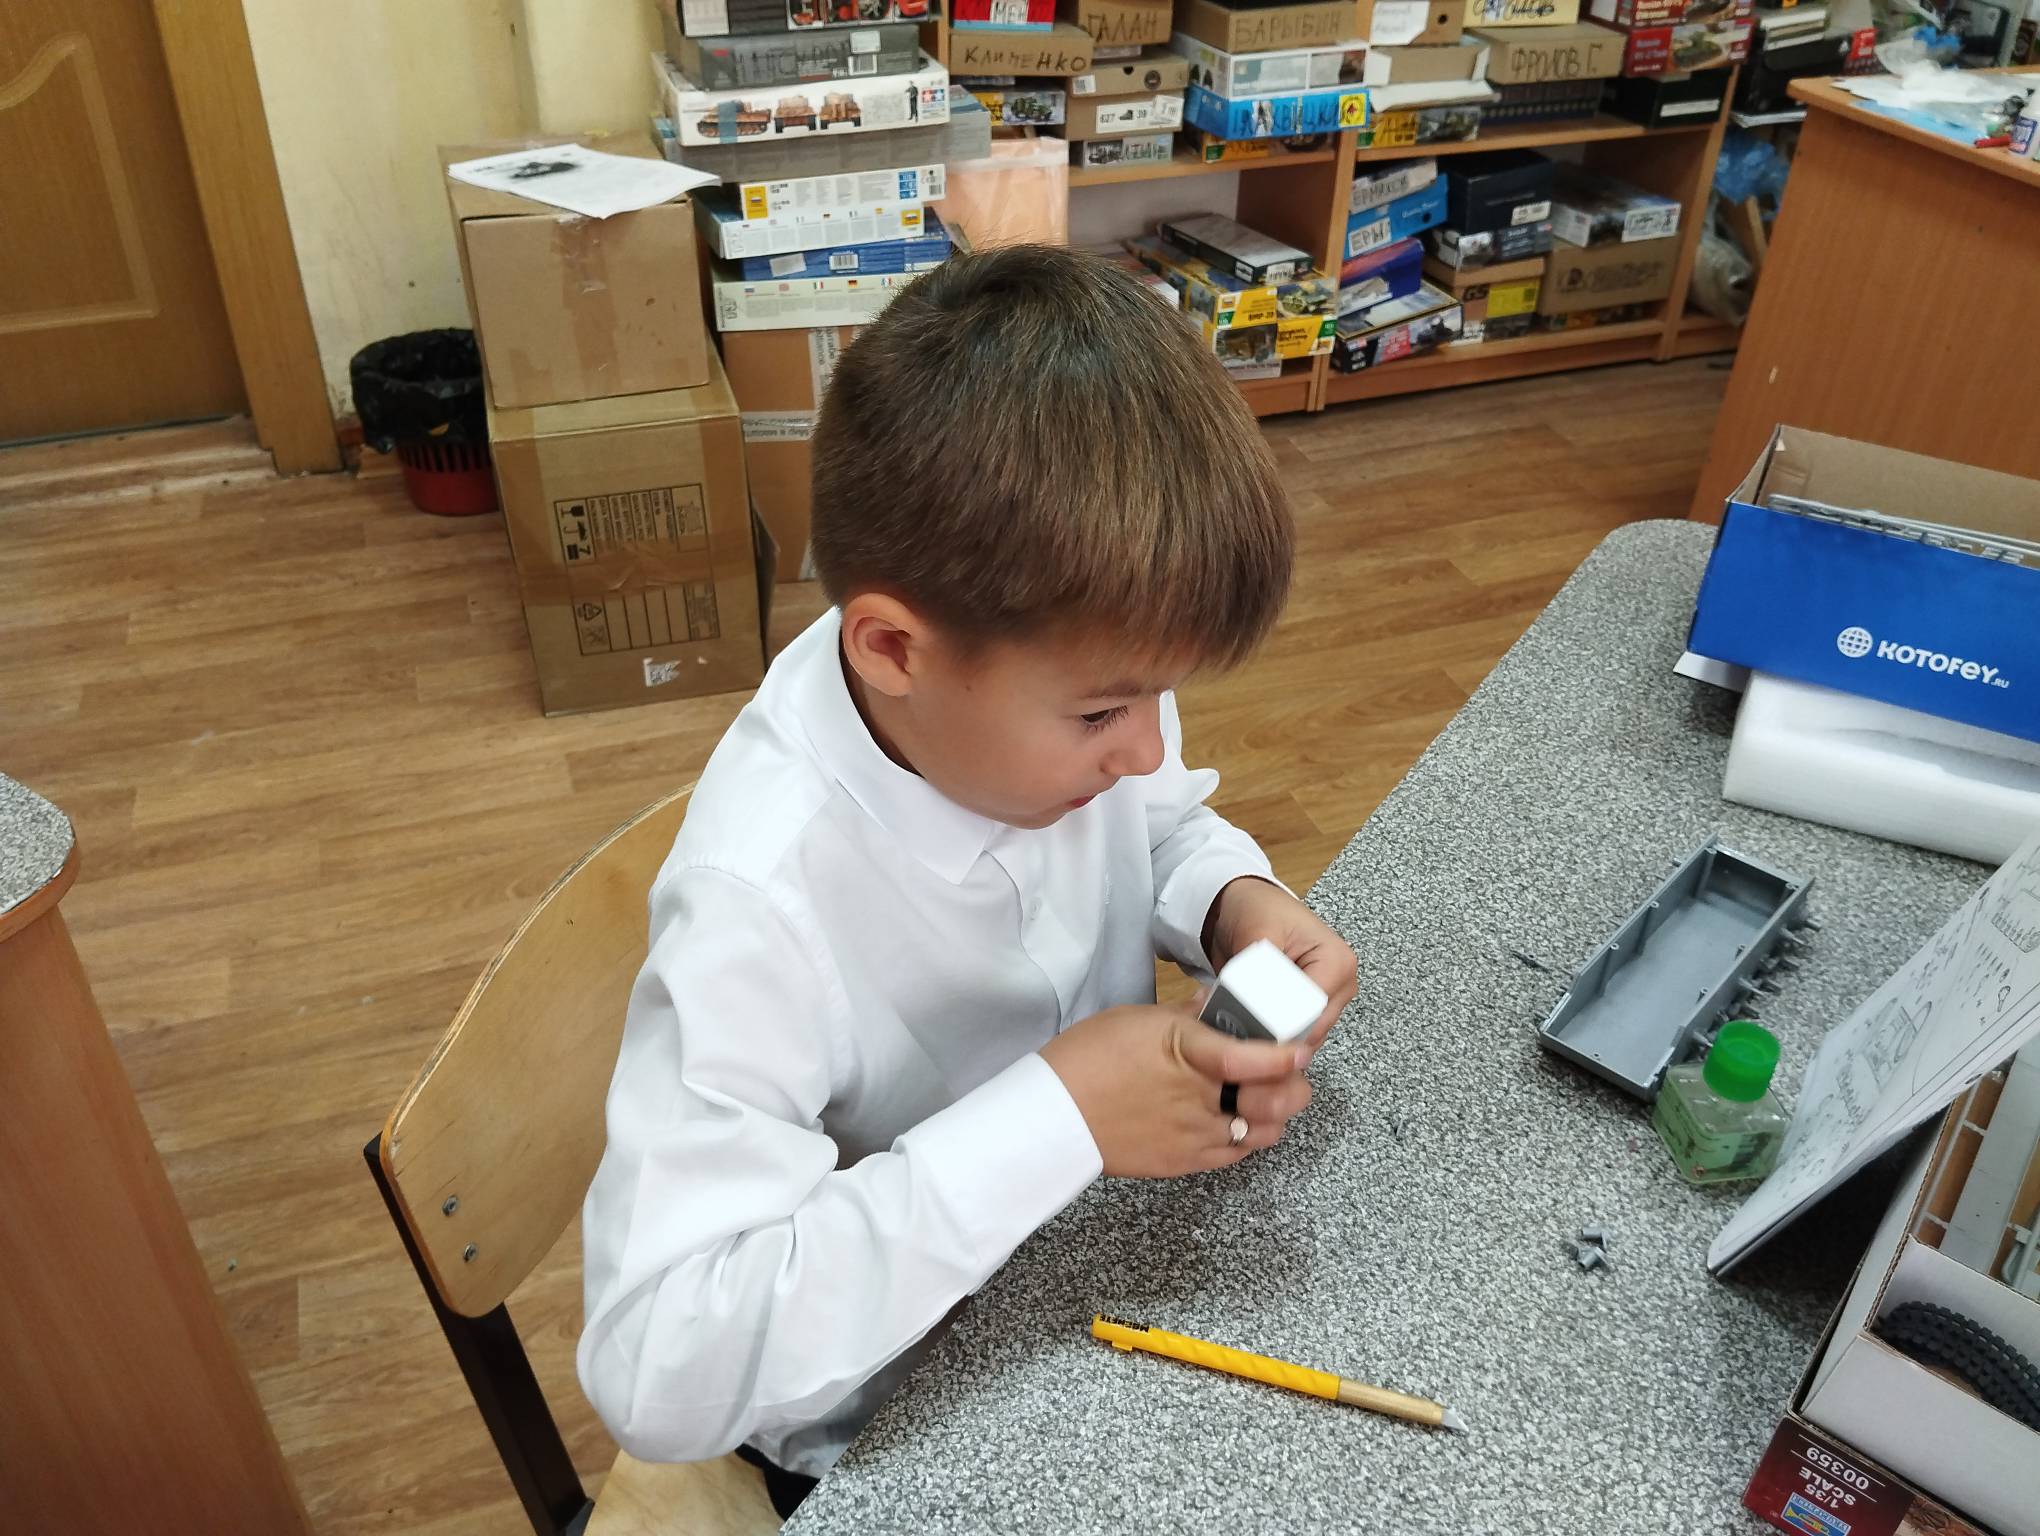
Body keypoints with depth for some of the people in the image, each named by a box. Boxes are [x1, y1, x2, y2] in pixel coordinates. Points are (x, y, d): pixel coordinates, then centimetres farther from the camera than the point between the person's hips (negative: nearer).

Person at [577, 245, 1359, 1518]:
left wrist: (1233, 896, -19)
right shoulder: (762, 899, -36)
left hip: (1098, 1246, 5)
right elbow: (656, 1369, -37)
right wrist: (1053, 1121, -39)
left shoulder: (1060, 662, -18)